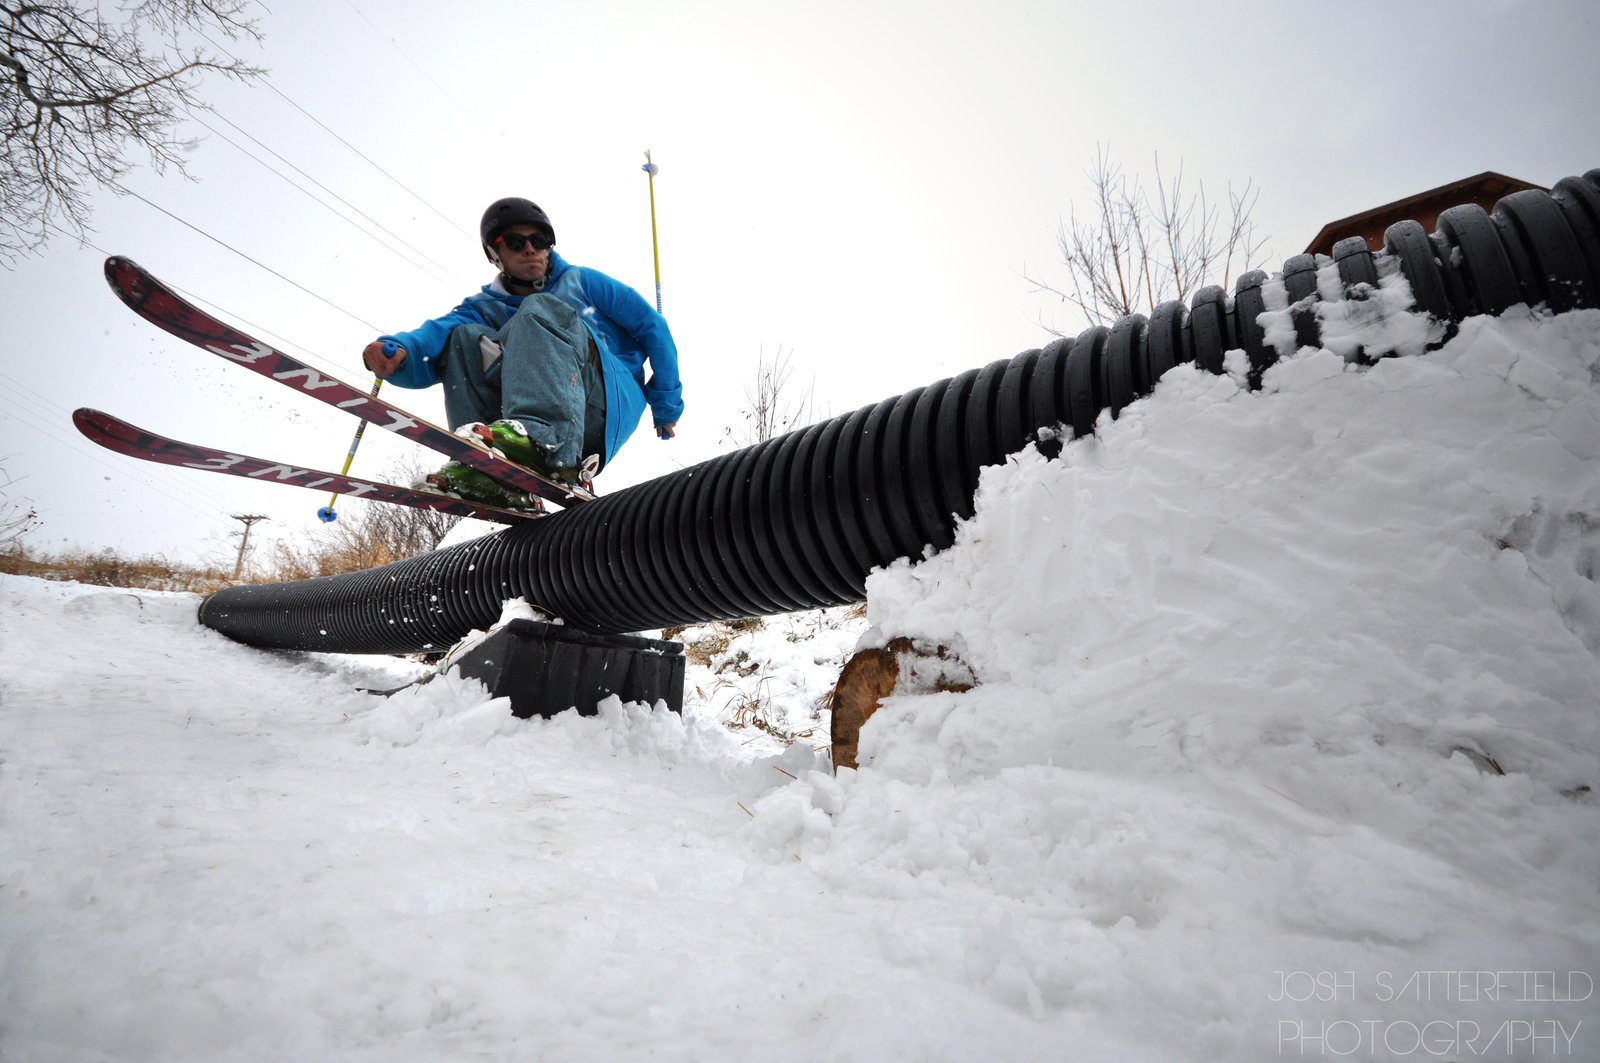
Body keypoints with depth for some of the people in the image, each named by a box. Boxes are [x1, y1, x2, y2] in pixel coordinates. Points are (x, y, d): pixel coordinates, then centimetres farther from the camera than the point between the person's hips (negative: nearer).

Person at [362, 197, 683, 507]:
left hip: (613, 402, -2)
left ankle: (542, 438, -50)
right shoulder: (486, 308, 22)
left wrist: (666, 403, 5)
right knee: (464, 337, -9)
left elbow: (651, 325, 14)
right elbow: (437, 333, 1)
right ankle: (496, 478, -29)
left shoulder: (580, 281, 20)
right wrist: (396, 350, -23)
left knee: (540, 310, -20)